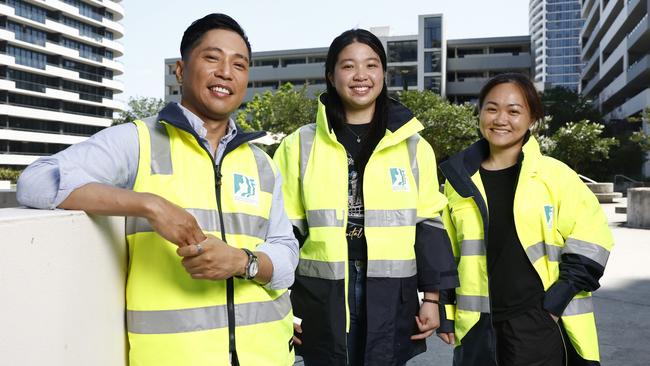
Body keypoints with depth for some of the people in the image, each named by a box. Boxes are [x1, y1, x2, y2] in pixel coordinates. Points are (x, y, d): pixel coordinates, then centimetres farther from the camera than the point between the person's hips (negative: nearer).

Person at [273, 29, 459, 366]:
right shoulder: (300, 145, 2)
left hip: (392, 296, 1)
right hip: (321, 294, 0)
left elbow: (428, 224, 6)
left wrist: (432, 297, 3)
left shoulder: (413, 145, 5)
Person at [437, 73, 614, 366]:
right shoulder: (460, 179, 5)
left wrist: (558, 300, -9)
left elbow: (590, 240, -2)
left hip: (540, 322, -3)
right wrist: (445, 313, 8)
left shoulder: (556, 175, -3)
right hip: (477, 326, 3)